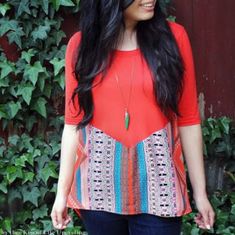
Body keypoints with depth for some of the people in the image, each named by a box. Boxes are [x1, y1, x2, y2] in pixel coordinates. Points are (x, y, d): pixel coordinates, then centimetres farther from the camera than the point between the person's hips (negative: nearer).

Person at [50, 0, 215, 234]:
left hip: (157, 182, 0)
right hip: (100, 184, 1)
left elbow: (188, 120, 0)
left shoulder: (172, 35, -2)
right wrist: (62, 191, 2)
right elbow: (74, 122, 3)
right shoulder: (82, 43, 0)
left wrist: (200, 192, 2)